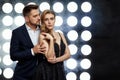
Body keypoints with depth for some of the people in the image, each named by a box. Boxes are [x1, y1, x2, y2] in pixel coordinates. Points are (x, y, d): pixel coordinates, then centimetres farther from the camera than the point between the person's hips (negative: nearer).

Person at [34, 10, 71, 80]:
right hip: (46, 71, -5)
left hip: (60, 70, 5)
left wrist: (56, 60, -12)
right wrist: (51, 39, -21)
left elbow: (68, 54, 3)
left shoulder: (61, 35, 8)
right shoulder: (43, 36, -9)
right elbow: (50, 57, -17)